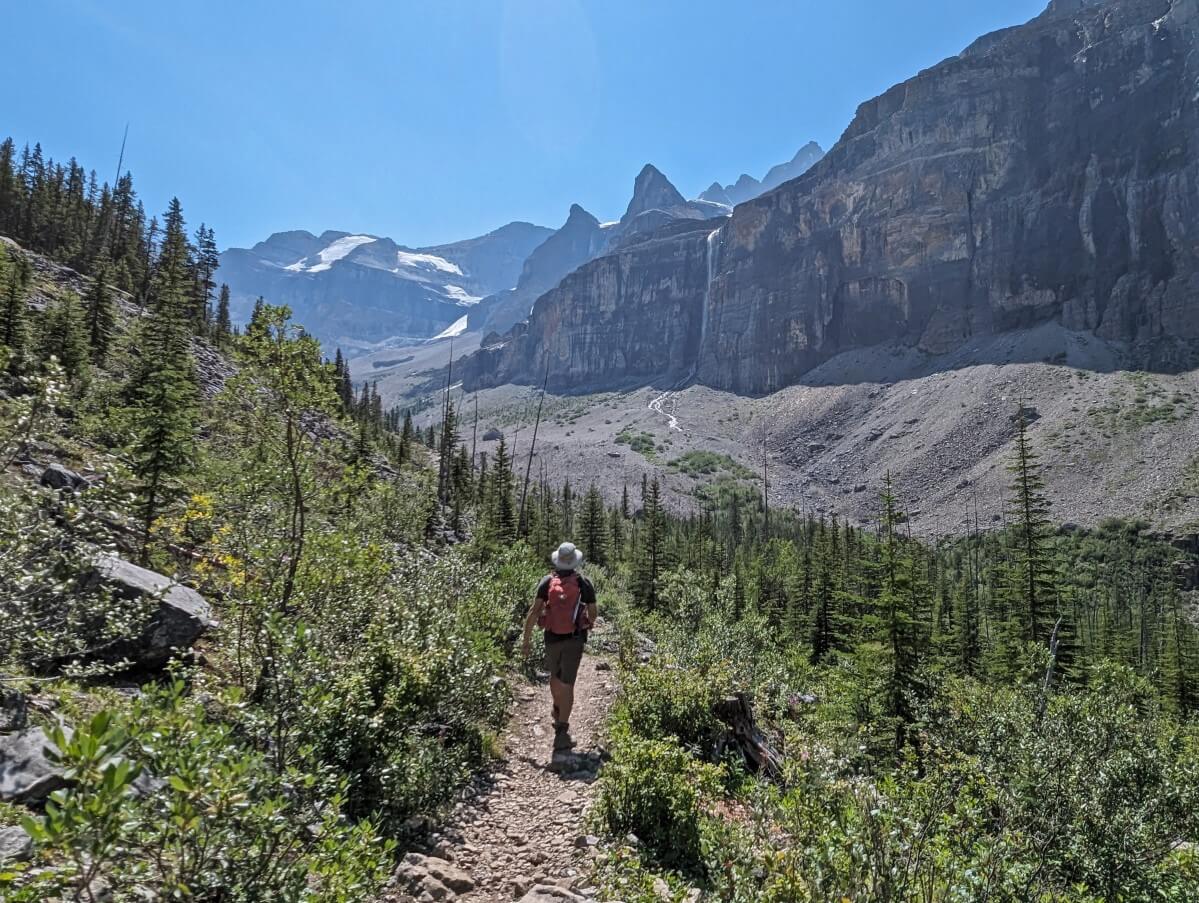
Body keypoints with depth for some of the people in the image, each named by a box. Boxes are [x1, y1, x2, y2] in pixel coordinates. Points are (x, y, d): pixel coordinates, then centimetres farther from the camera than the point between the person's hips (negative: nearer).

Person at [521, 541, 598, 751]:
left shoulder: (547, 581, -4)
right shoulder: (584, 583, -4)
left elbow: (534, 611, -9)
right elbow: (593, 613, 4)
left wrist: (526, 639, -4)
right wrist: (585, 625, 26)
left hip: (551, 637, 2)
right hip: (575, 639, -2)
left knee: (554, 675, 25)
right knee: (567, 684, -1)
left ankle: (557, 710, 49)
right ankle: (562, 730, -9)